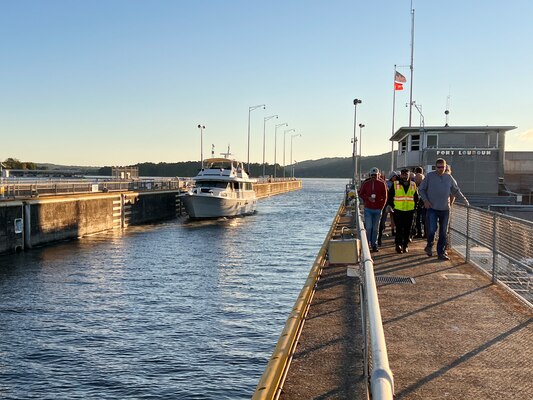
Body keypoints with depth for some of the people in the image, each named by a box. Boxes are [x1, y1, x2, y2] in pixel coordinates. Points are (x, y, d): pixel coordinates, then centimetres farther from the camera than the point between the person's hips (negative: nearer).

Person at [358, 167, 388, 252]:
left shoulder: (382, 184, 2)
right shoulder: (366, 184, 3)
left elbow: (384, 197, 7)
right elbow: (361, 194, 10)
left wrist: (381, 207, 0)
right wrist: (368, 198, -7)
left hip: (377, 209, 1)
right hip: (368, 209, -1)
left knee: (375, 228, 7)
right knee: (368, 227, -7)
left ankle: (374, 245, 16)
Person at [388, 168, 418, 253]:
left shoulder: (413, 185, 8)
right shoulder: (395, 184, -1)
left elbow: (416, 197, 17)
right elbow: (390, 196, 4)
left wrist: (414, 207, 10)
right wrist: (392, 206, 0)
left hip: (409, 211, 3)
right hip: (398, 211, -3)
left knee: (407, 229, 8)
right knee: (399, 229, -5)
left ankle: (405, 245, 17)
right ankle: (398, 245, 1)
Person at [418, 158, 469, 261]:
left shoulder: (449, 178, 6)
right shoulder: (429, 176, -2)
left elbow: (456, 190, 17)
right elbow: (421, 189, 5)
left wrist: (463, 199, 2)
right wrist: (425, 200, -8)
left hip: (445, 209, 3)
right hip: (432, 209, -3)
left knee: (443, 232, 6)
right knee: (432, 229, -13)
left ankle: (441, 252, 16)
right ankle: (430, 245, 16)